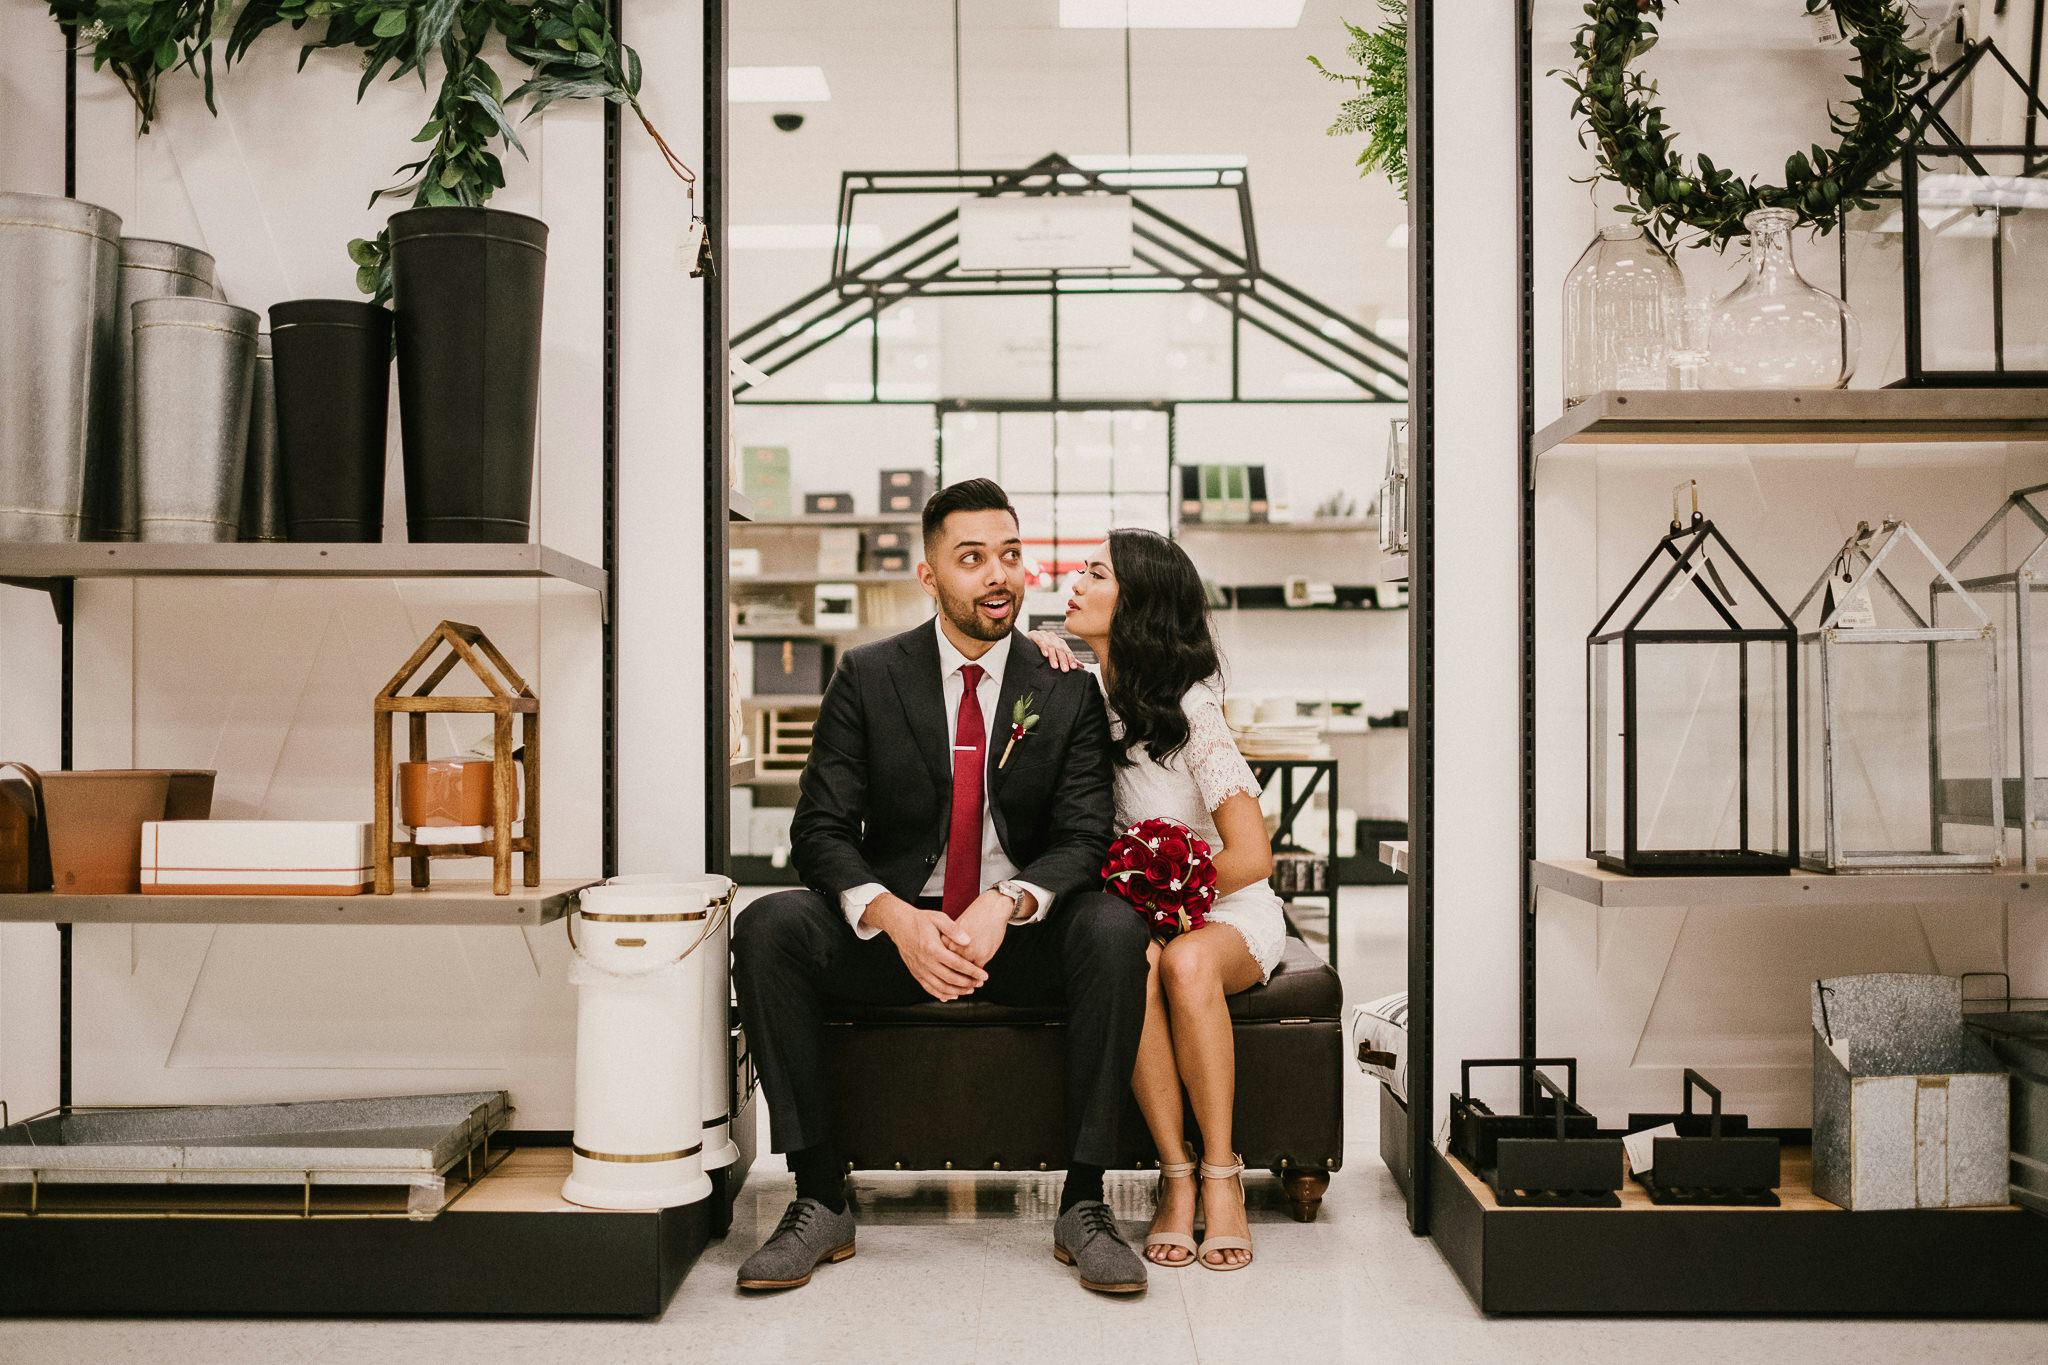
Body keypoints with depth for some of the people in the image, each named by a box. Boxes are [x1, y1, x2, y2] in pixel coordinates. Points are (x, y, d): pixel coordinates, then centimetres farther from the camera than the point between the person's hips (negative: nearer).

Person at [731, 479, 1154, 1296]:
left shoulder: (1068, 690, 0)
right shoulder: (869, 678, -1)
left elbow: (1084, 837, -6)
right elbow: (821, 830, -6)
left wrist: (1006, 904, -28)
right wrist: (895, 917, -26)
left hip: (1024, 934, 0)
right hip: (895, 929, 1)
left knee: (1114, 929, -32)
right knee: (768, 928, -26)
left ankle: (1083, 1203, -22)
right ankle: (820, 1200, -19)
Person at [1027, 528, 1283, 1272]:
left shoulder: (1187, 708, -17)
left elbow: (1251, 857, -20)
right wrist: (1035, 650, -2)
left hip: (1230, 911, -3)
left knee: (1185, 961, -38)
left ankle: (1221, 1176, -26)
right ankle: (1176, 1177, -24)